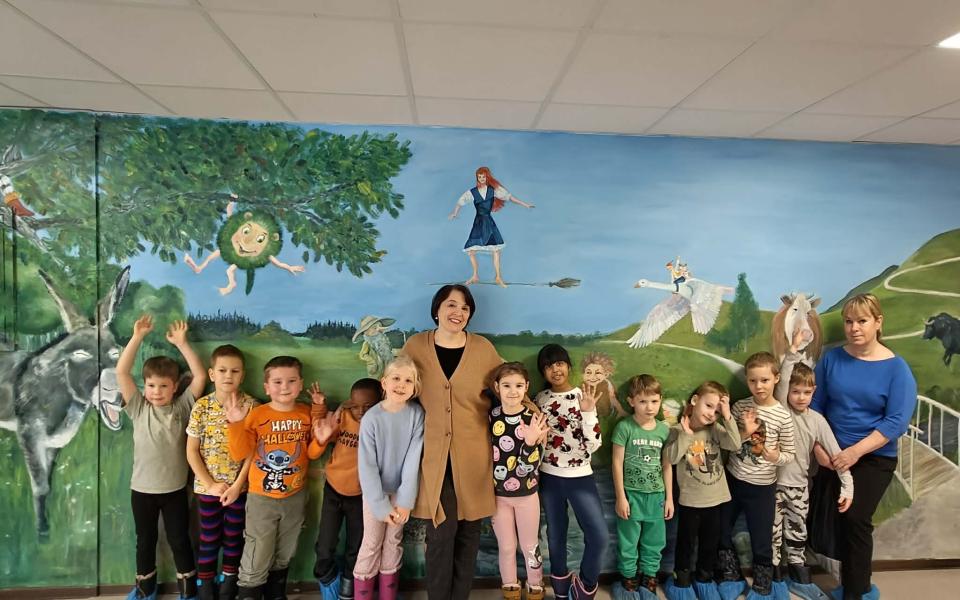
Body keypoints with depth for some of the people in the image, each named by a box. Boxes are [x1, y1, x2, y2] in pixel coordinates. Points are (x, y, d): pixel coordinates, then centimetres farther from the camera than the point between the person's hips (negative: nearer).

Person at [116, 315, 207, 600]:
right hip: (142, 488, 1)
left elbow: (200, 375, -16)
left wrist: (181, 343, -18)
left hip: (174, 488, -1)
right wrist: (137, 336, -20)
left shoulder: (182, 406, -6)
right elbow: (121, 371, -14)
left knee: (179, 540, 11)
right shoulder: (138, 407, -5)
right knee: (145, 540, 18)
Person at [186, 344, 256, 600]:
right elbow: (191, 451, -5)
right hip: (208, 486, 0)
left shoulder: (250, 406, -9)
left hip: (240, 486, 0)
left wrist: (237, 485, -12)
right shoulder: (201, 407, -8)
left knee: (234, 538, 13)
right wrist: (211, 484, -10)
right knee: (209, 540, 11)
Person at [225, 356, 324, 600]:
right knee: (257, 562, 3)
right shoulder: (256, 414, -14)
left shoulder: (307, 414, -4)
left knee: (283, 556, 23)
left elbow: (311, 454, 1)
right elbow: (239, 453, -18)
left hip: (295, 496, 4)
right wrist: (236, 423, -30)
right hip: (262, 497, -3)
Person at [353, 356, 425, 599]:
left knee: (394, 543, 14)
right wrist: (380, 505, -14)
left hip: (401, 490, 2)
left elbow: (413, 459, -13)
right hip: (375, 491, -2)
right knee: (371, 545, 8)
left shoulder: (417, 414, -15)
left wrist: (405, 500, -14)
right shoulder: (371, 418, -19)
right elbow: (367, 466, -15)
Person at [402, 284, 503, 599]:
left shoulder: (483, 348, -1)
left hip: (472, 453, 1)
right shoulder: (416, 345, -1)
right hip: (433, 454, -1)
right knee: (441, 531, -2)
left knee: (469, 531, 11)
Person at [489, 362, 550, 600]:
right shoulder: (491, 416, -9)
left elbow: (531, 464, -19)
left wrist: (531, 442, -36)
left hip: (526, 494, -1)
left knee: (530, 546, 15)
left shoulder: (533, 419, -15)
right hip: (497, 494, 2)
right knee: (506, 547, 16)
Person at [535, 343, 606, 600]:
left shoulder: (584, 397, -4)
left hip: (581, 477, -2)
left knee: (599, 536, -11)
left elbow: (593, 444, -11)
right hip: (549, 477, 2)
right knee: (555, 535, 12)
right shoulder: (540, 399, 2)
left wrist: (588, 412, -22)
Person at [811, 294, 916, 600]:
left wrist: (856, 451, -23)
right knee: (837, 518, 10)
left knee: (856, 519, -11)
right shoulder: (832, 358, -4)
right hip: (835, 455, 3)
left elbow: (896, 422, -16)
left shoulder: (896, 368, -11)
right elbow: (815, 406, -1)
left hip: (875, 458, -3)